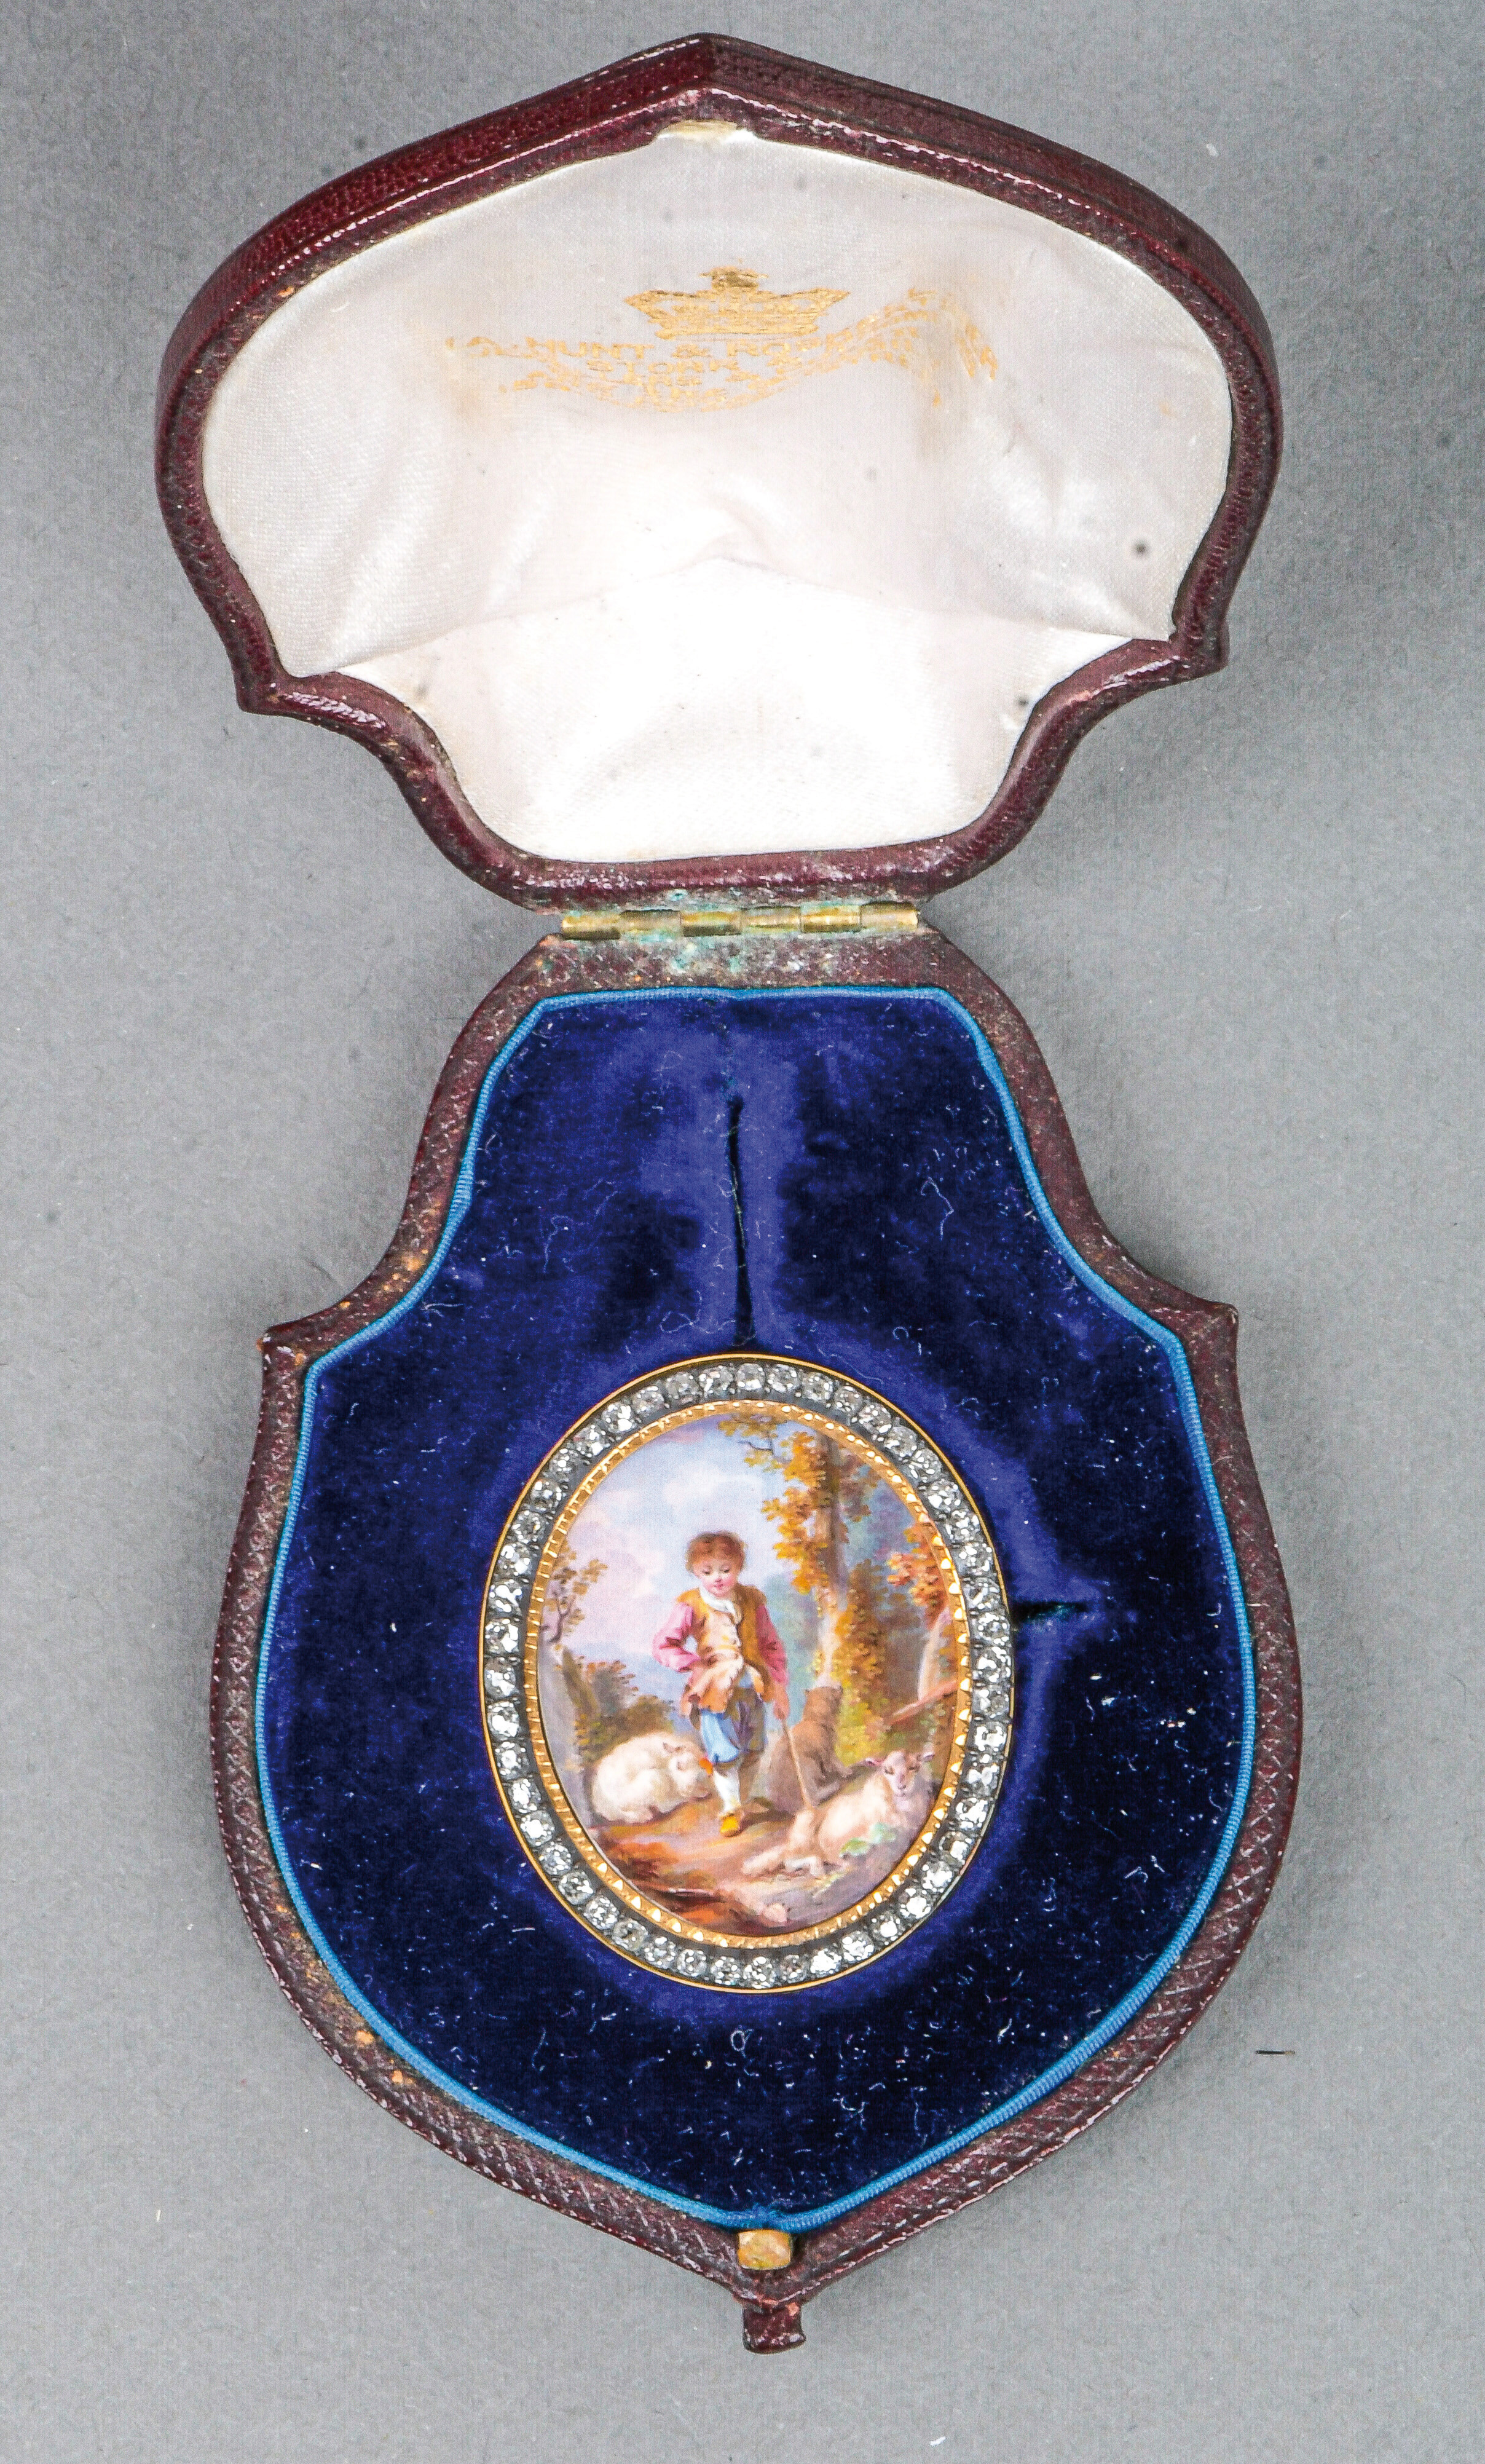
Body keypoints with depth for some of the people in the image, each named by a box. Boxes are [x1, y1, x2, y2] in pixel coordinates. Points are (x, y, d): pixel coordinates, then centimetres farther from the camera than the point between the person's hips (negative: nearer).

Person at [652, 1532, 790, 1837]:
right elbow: (663, 1645, -9)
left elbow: (771, 1646, 5)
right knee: (725, 1755, -4)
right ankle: (731, 1810, 13)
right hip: (714, 1692, -4)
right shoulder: (691, 1607, -11)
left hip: (751, 1688, 4)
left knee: (751, 1753, 14)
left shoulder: (752, 1601, -1)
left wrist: (780, 1687, 2)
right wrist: (694, 1665, -18)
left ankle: (741, 1804, 32)